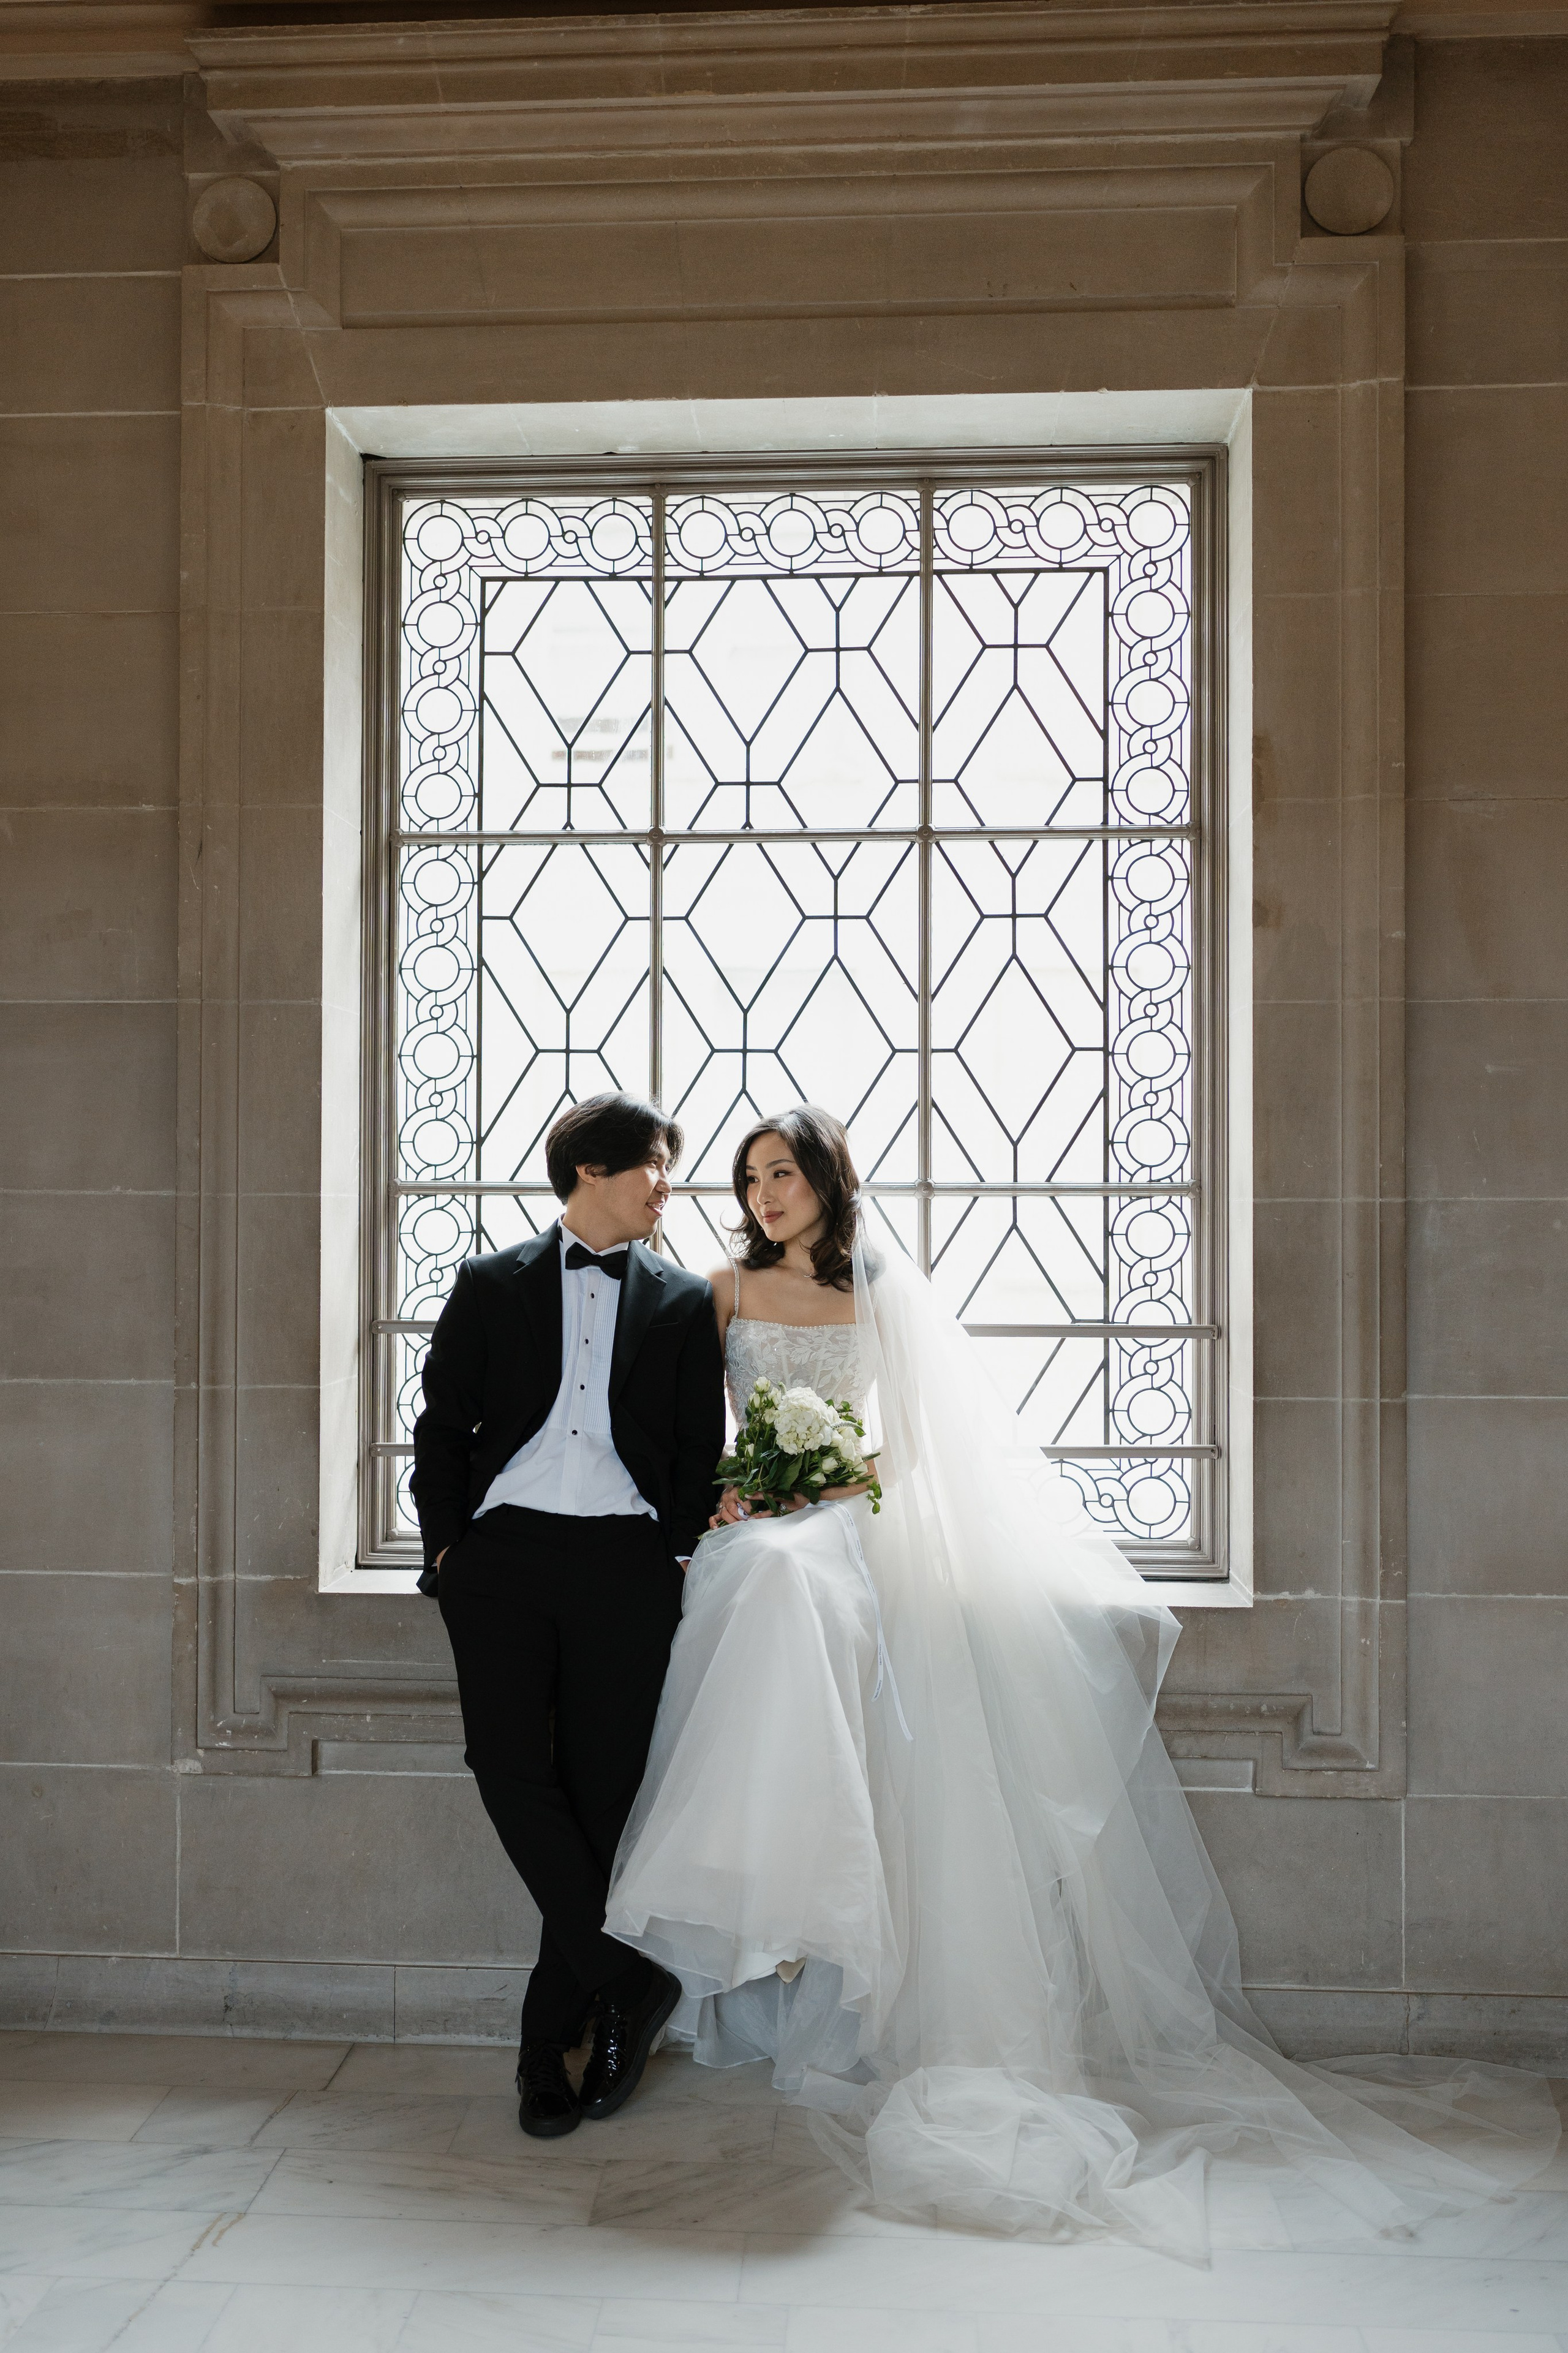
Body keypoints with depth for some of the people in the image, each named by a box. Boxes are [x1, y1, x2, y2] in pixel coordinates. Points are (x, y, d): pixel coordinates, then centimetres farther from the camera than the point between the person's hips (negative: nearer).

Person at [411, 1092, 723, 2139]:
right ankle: (627, 1978, -1)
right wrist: (448, 1543, -1)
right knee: (512, 1769, -13)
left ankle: (552, 2038, 11)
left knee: (601, 1793, -1)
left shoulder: (685, 1302, 14)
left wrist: (682, 1553, 0)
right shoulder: (491, 1286, 12)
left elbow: (702, 1448, 11)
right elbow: (442, 1425, 9)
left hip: (626, 1562, 0)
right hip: (504, 1553, 0)